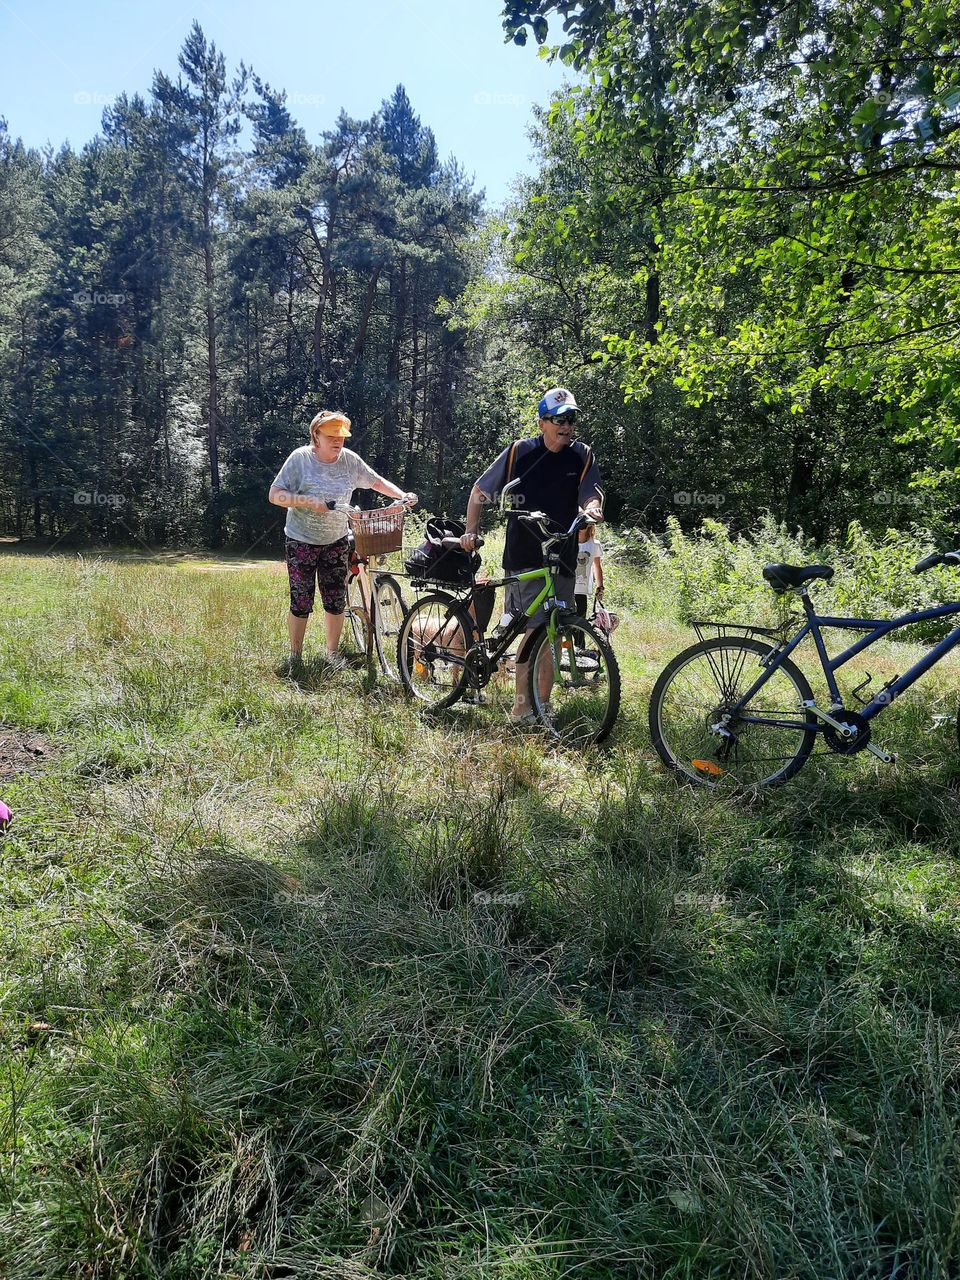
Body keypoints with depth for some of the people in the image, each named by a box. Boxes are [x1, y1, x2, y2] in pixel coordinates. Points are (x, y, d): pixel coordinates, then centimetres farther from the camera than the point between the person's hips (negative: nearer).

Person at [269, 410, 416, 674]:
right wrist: (308, 501, -25)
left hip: (336, 542, 3)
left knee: (336, 602, 5)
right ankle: (295, 655, 16)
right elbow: (274, 495, -13)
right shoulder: (300, 458, -12)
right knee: (301, 603, -1)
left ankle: (332, 652, 21)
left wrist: (402, 496, -5)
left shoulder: (349, 459, -2)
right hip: (302, 541, -3)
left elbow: (377, 482, 10)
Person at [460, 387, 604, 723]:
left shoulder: (583, 457, 5)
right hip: (524, 557, -3)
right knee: (536, 628, -12)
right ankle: (521, 706, -5)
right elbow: (480, 491, 7)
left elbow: (591, 494, -6)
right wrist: (471, 531, 0)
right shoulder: (518, 452, -1)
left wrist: (592, 509, -29)